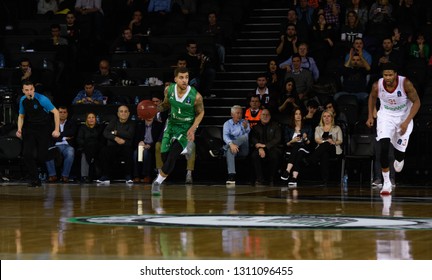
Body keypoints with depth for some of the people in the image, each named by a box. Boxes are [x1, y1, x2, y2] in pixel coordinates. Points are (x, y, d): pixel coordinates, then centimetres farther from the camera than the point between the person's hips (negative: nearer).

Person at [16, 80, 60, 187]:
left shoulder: (42, 99, -17)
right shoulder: (23, 100, 0)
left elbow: (56, 112, -13)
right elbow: (21, 116, 14)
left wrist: (57, 130, -16)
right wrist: (19, 129, -3)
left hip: (43, 129, -4)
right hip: (29, 129, 4)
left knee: (42, 156, -8)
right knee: (27, 154, -9)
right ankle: (35, 180, 1)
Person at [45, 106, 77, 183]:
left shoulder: (71, 123, 21)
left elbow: (72, 132, -1)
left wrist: (59, 134, -2)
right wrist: (64, 137, -2)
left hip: (67, 146, 0)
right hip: (56, 146, 0)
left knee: (70, 154, -37)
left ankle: (65, 175, -27)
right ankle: (52, 175, -26)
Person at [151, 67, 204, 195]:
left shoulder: (196, 96, -25)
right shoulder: (169, 90, -15)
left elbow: (200, 113, -7)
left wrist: (192, 129, -19)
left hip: (186, 128, -4)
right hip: (172, 123, 4)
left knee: (172, 157, -12)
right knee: (164, 155, 4)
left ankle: (157, 182, 6)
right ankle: (184, 149, 37)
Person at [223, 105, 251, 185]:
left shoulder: (245, 123, 14)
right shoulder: (227, 124, 11)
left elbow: (248, 134, -5)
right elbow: (225, 136, -9)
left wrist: (246, 128, -28)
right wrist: (231, 144, -30)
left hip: (243, 149, 1)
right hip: (232, 146, -1)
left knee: (245, 137, -30)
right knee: (230, 150, -37)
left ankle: (220, 150, -33)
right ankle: (231, 176, -48)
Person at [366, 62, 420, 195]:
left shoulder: (406, 84, -26)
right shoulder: (377, 86, -19)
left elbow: (416, 102, -17)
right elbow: (372, 97, 5)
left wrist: (407, 122, -25)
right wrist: (370, 116, 2)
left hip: (404, 117, -1)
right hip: (386, 116, 1)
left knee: (400, 152, 3)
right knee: (384, 147, -20)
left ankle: (398, 160, 46)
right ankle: (386, 183, -11)